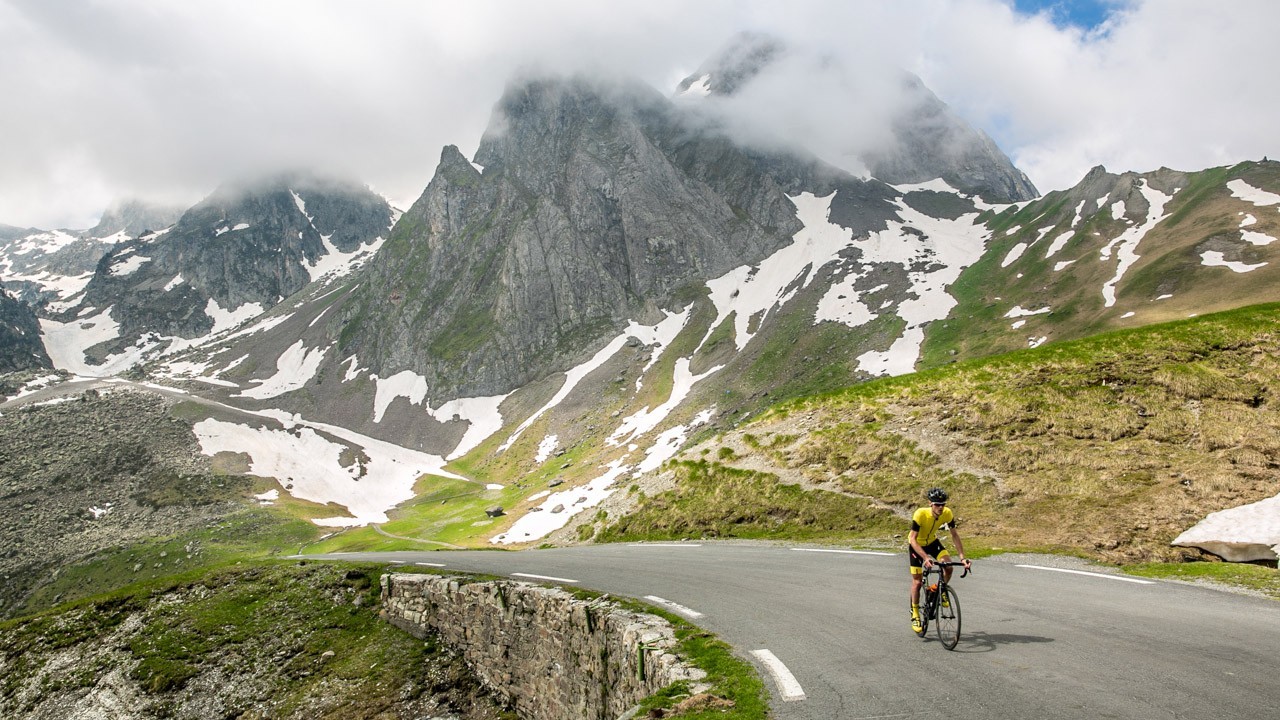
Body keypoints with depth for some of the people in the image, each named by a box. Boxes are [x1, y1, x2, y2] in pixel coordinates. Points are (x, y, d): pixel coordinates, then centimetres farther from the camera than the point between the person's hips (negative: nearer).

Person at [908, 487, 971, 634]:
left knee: (948, 567, -21)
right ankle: (915, 615, 13)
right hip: (916, 544, -3)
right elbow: (913, 539, -35)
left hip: (932, 541, 4)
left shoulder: (947, 513, -23)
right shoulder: (920, 514, -35)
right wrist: (925, 558, -47)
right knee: (917, 581, -4)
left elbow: (954, 535, -13)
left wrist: (962, 557, -22)